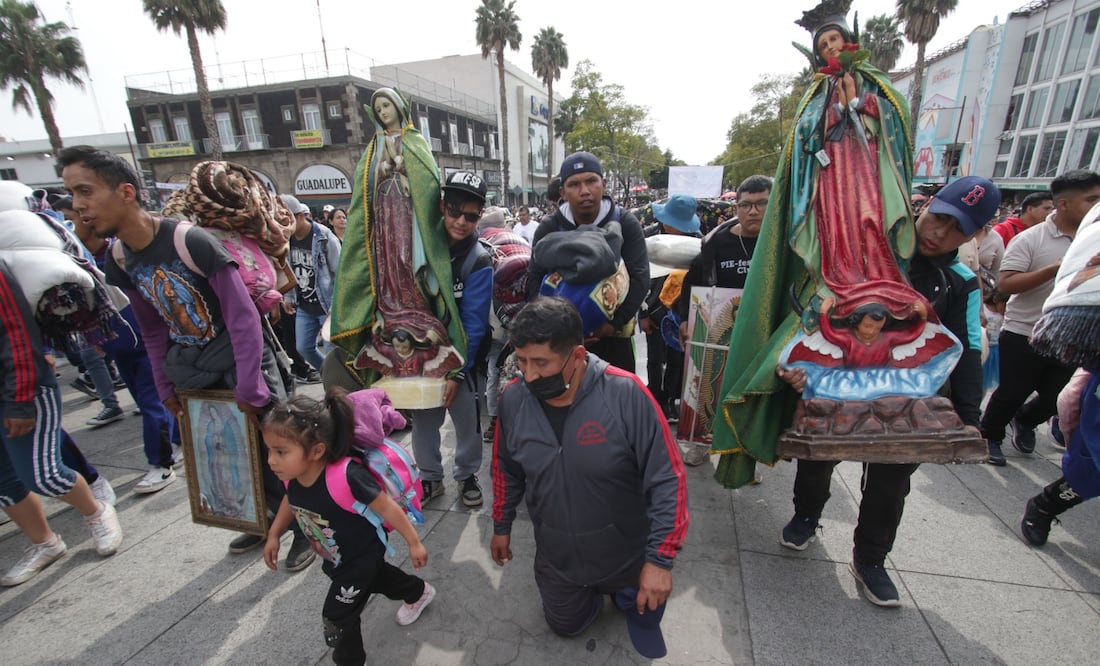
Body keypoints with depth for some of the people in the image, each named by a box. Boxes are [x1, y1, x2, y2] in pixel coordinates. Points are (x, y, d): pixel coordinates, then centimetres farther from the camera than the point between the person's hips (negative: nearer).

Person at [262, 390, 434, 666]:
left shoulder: (347, 477, -43)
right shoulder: (292, 476, -21)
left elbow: (387, 507, -31)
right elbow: (292, 502, 5)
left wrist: (414, 543, -22)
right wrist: (273, 535, 7)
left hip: (361, 557, -8)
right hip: (336, 558, 8)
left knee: (336, 617, 3)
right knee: (375, 578, 31)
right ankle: (419, 592, 60)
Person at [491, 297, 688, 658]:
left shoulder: (625, 393, -31)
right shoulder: (513, 399, -17)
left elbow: (668, 479, -24)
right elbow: (506, 469, 1)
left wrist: (660, 559, -24)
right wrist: (501, 527, 11)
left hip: (627, 554, -4)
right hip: (556, 556, 5)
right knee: (565, 624, 25)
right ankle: (594, 589, 51)